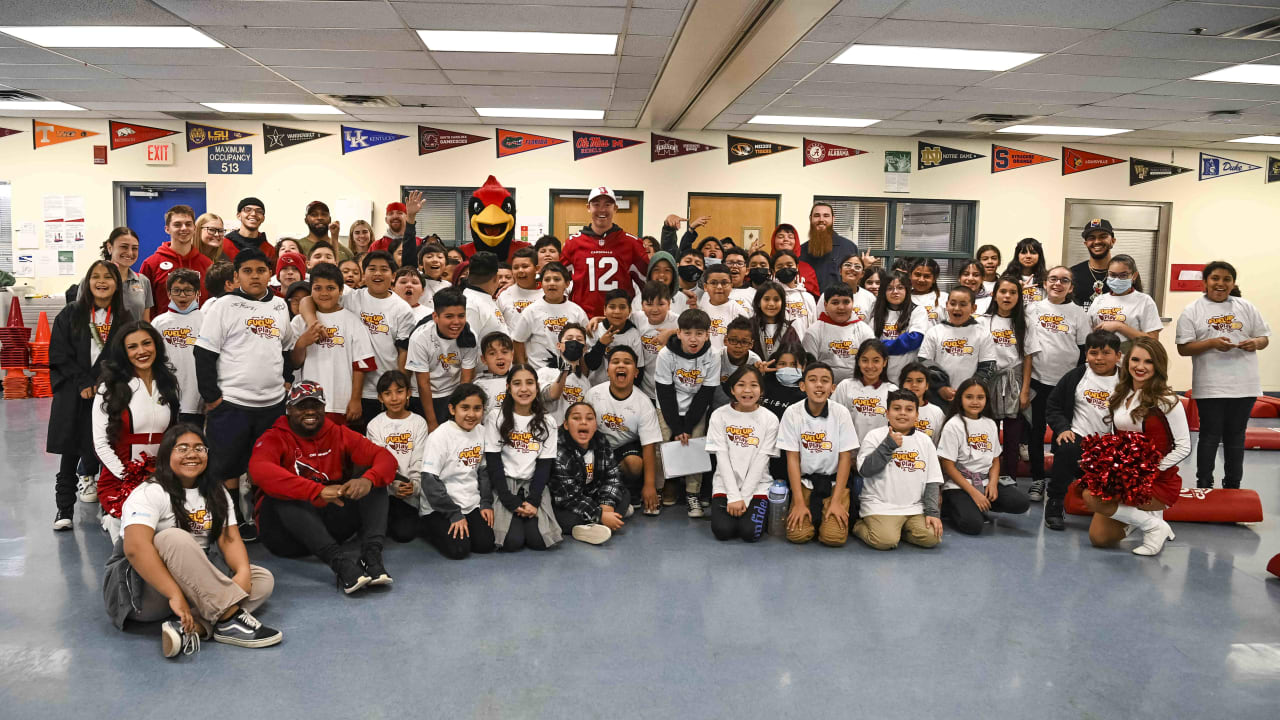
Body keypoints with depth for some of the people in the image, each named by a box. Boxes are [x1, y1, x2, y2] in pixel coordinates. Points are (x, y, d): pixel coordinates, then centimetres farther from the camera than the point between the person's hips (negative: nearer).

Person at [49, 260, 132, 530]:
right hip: (73, 394, 0)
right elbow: (59, 353, -1)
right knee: (70, 450, 0)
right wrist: (83, 383, -10)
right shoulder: (70, 314, 5)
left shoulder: (125, 320, 6)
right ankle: (64, 507, 7)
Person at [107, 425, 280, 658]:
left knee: (263, 579, -12)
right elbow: (136, 547, -29)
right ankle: (230, 619, -37)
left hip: (197, 583, 6)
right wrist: (175, 594, -39)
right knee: (174, 539, -33)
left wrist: (243, 572, -25)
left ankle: (192, 627, -35)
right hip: (147, 588, -6)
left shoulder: (216, 493, 8)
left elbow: (230, 538, -3)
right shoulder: (149, 493, -13)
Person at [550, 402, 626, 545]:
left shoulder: (602, 443, -4)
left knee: (624, 495, -5)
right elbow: (568, 496, -25)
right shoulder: (559, 451, -25)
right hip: (561, 505, -8)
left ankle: (591, 526, -23)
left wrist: (607, 505, -22)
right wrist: (600, 515, -28)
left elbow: (611, 477, -3)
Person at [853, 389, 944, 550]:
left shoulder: (925, 441, 11)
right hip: (880, 506, -4)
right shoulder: (874, 436, 1)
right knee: (885, 541, -26)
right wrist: (888, 445, -15)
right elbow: (865, 470, -12)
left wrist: (932, 512, 0)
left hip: (914, 509, 4)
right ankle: (860, 526, 6)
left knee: (931, 538, -18)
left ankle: (896, 530, 8)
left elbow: (932, 481, 10)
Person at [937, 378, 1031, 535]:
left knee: (1021, 503, -16)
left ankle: (980, 507, 4)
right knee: (973, 525, -27)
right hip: (958, 485, -6)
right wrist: (974, 492, -15)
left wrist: (993, 483, -6)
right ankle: (950, 507, 4)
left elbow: (995, 459, 14)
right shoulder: (953, 426, -9)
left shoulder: (990, 424, 10)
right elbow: (948, 466, -10)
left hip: (985, 482, 6)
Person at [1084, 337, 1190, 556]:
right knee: (1099, 537, -6)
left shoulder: (1166, 401, -11)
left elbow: (1184, 447, -10)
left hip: (1159, 482, -6)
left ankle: (1154, 526, -8)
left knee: (1092, 497, -28)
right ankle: (1144, 514, 18)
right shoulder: (1120, 396, 7)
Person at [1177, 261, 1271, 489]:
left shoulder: (1246, 307, 7)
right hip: (1210, 386, -3)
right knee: (1210, 436, 4)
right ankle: (1204, 487, 14)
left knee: (1236, 437, 13)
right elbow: (1183, 348, -6)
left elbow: (1264, 338, 11)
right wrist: (1212, 343, -21)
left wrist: (1255, 342, -12)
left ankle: (1233, 487, 25)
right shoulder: (1193, 311, -2)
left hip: (1244, 384, 3)